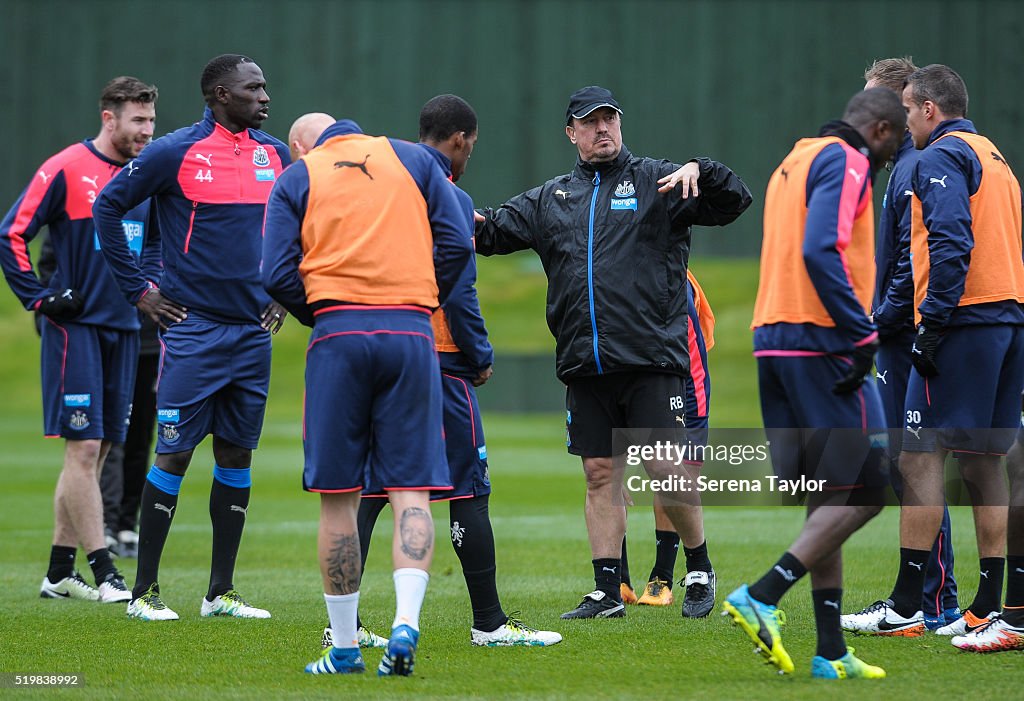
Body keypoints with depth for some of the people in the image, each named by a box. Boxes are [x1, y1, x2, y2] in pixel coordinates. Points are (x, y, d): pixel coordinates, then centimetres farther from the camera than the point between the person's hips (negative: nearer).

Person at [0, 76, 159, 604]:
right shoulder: (66, 170, -9)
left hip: (123, 330, 7)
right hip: (76, 327, -7)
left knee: (96, 450, 8)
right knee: (83, 447, -9)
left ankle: (59, 573, 15)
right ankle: (103, 574, -10)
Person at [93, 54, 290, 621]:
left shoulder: (275, 155, 8)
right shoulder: (174, 153, -7)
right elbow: (107, 207, -2)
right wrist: (137, 290, -3)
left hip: (253, 330, 5)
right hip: (192, 329, -5)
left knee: (237, 455, 7)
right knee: (174, 453, -5)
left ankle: (221, 591, 13)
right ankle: (144, 591, 2)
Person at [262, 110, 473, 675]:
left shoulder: (296, 177, 12)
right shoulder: (413, 159, 16)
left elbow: (278, 274, 1)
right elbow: (456, 243, 6)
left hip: (338, 336, -1)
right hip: (411, 336, 1)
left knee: (338, 496, 5)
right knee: (410, 490, 0)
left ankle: (345, 648, 7)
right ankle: (406, 623, -20)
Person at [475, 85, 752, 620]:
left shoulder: (656, 182, 5)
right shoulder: (550, 199, 17)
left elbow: (734, 201, -2)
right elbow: (493, 231, 14)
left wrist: (699, 172, -21)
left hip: (651, 358, -4)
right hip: (584, 364, 4)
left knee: (667, 471, -7)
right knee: (600, 474, 5)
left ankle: (700, 571, 12)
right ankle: (607, 591, 9)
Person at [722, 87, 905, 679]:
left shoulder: (798, 161, 22)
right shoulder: (845, 163, -8)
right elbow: (822, 252, -21)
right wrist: (862, 336, -20)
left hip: (776, 341, 10)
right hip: (821, 343, -10)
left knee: (829, 499, 10)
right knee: (865, 491, -6)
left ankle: (832, 652, 8)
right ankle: (762, 597, -16)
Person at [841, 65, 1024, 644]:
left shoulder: (941, 157, -5)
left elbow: (952, 243, -18)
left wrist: (933, 323, -19)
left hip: (964, 320, -9)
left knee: (920, 456, -8)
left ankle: (905, 607, -11)